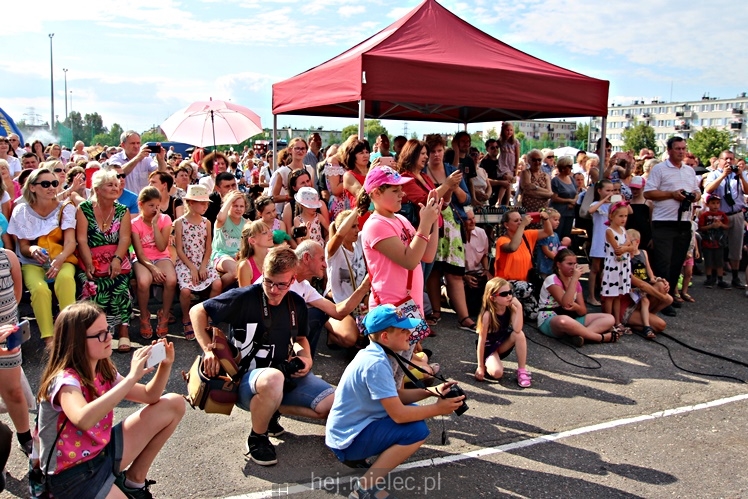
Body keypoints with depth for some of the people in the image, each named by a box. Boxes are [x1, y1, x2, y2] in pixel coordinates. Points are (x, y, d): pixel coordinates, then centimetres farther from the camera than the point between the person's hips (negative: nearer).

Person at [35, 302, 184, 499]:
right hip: (72, 475, -8)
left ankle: (134, 479, 12)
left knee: (174, 404, 3)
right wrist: (132, 377, -42)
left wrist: (165, 366, -10)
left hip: (102, 452, 8)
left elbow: (149, 396, 8)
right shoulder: (64, 379, -22)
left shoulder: (103, 371, 1)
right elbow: (83, 420, -44)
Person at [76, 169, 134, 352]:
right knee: (93, 283, -31)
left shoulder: (123, 210, 10)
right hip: (91, 259, 0)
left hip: (117, 258, 1)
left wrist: (117, 259, -20)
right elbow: (82, 240, -5)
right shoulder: (84, 209, 5)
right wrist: (89, 265, -19)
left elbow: (125, 238, -2)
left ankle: (123, 331, -29)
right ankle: (123, 329, -24)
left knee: (119, 279, -31)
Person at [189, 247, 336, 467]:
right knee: (273, 378, -43)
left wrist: (306, 358, -1)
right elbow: (197, 311, -7)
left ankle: (271, 411, 11)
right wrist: (208, 349, -18)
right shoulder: (244, 298, -15)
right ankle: (257, 438, -10)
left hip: (287, 377, 6)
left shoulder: (297, 304, 2)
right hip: (246, 380, -6)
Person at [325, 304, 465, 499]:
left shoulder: (373, 354, 5)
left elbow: (397, 395, 12)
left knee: (412, 411, 13)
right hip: (349, 439, -10)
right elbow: (398, 415, -26)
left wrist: (432, 391, 0)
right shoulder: (375, 363, -25)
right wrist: (437, 409, -13)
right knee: (418, 430, -20)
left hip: (352, 426, 10)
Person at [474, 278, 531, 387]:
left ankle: (522, 370, -15)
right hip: (489, 347, -5)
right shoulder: (488, 315, -26)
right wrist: (480, 366, -18)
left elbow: (517, 329, -31)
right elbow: (482, 341, -21)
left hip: (503, 344, 5)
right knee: (497, 373, -30)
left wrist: (519, 307, -35)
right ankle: (487, 364, 6)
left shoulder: (511, 308, -14)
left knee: (520, 334, -26)